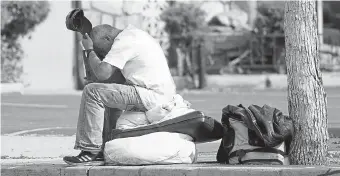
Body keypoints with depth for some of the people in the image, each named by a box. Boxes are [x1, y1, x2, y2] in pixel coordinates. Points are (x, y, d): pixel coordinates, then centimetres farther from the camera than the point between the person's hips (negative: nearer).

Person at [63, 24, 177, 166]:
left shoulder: (123, 41, -11)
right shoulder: (134, 33, 20)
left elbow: (102, 73, -19)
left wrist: (89, 50, -4)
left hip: (152, 96, -11)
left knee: (92, 92, -14)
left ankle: (90, 152, -12)